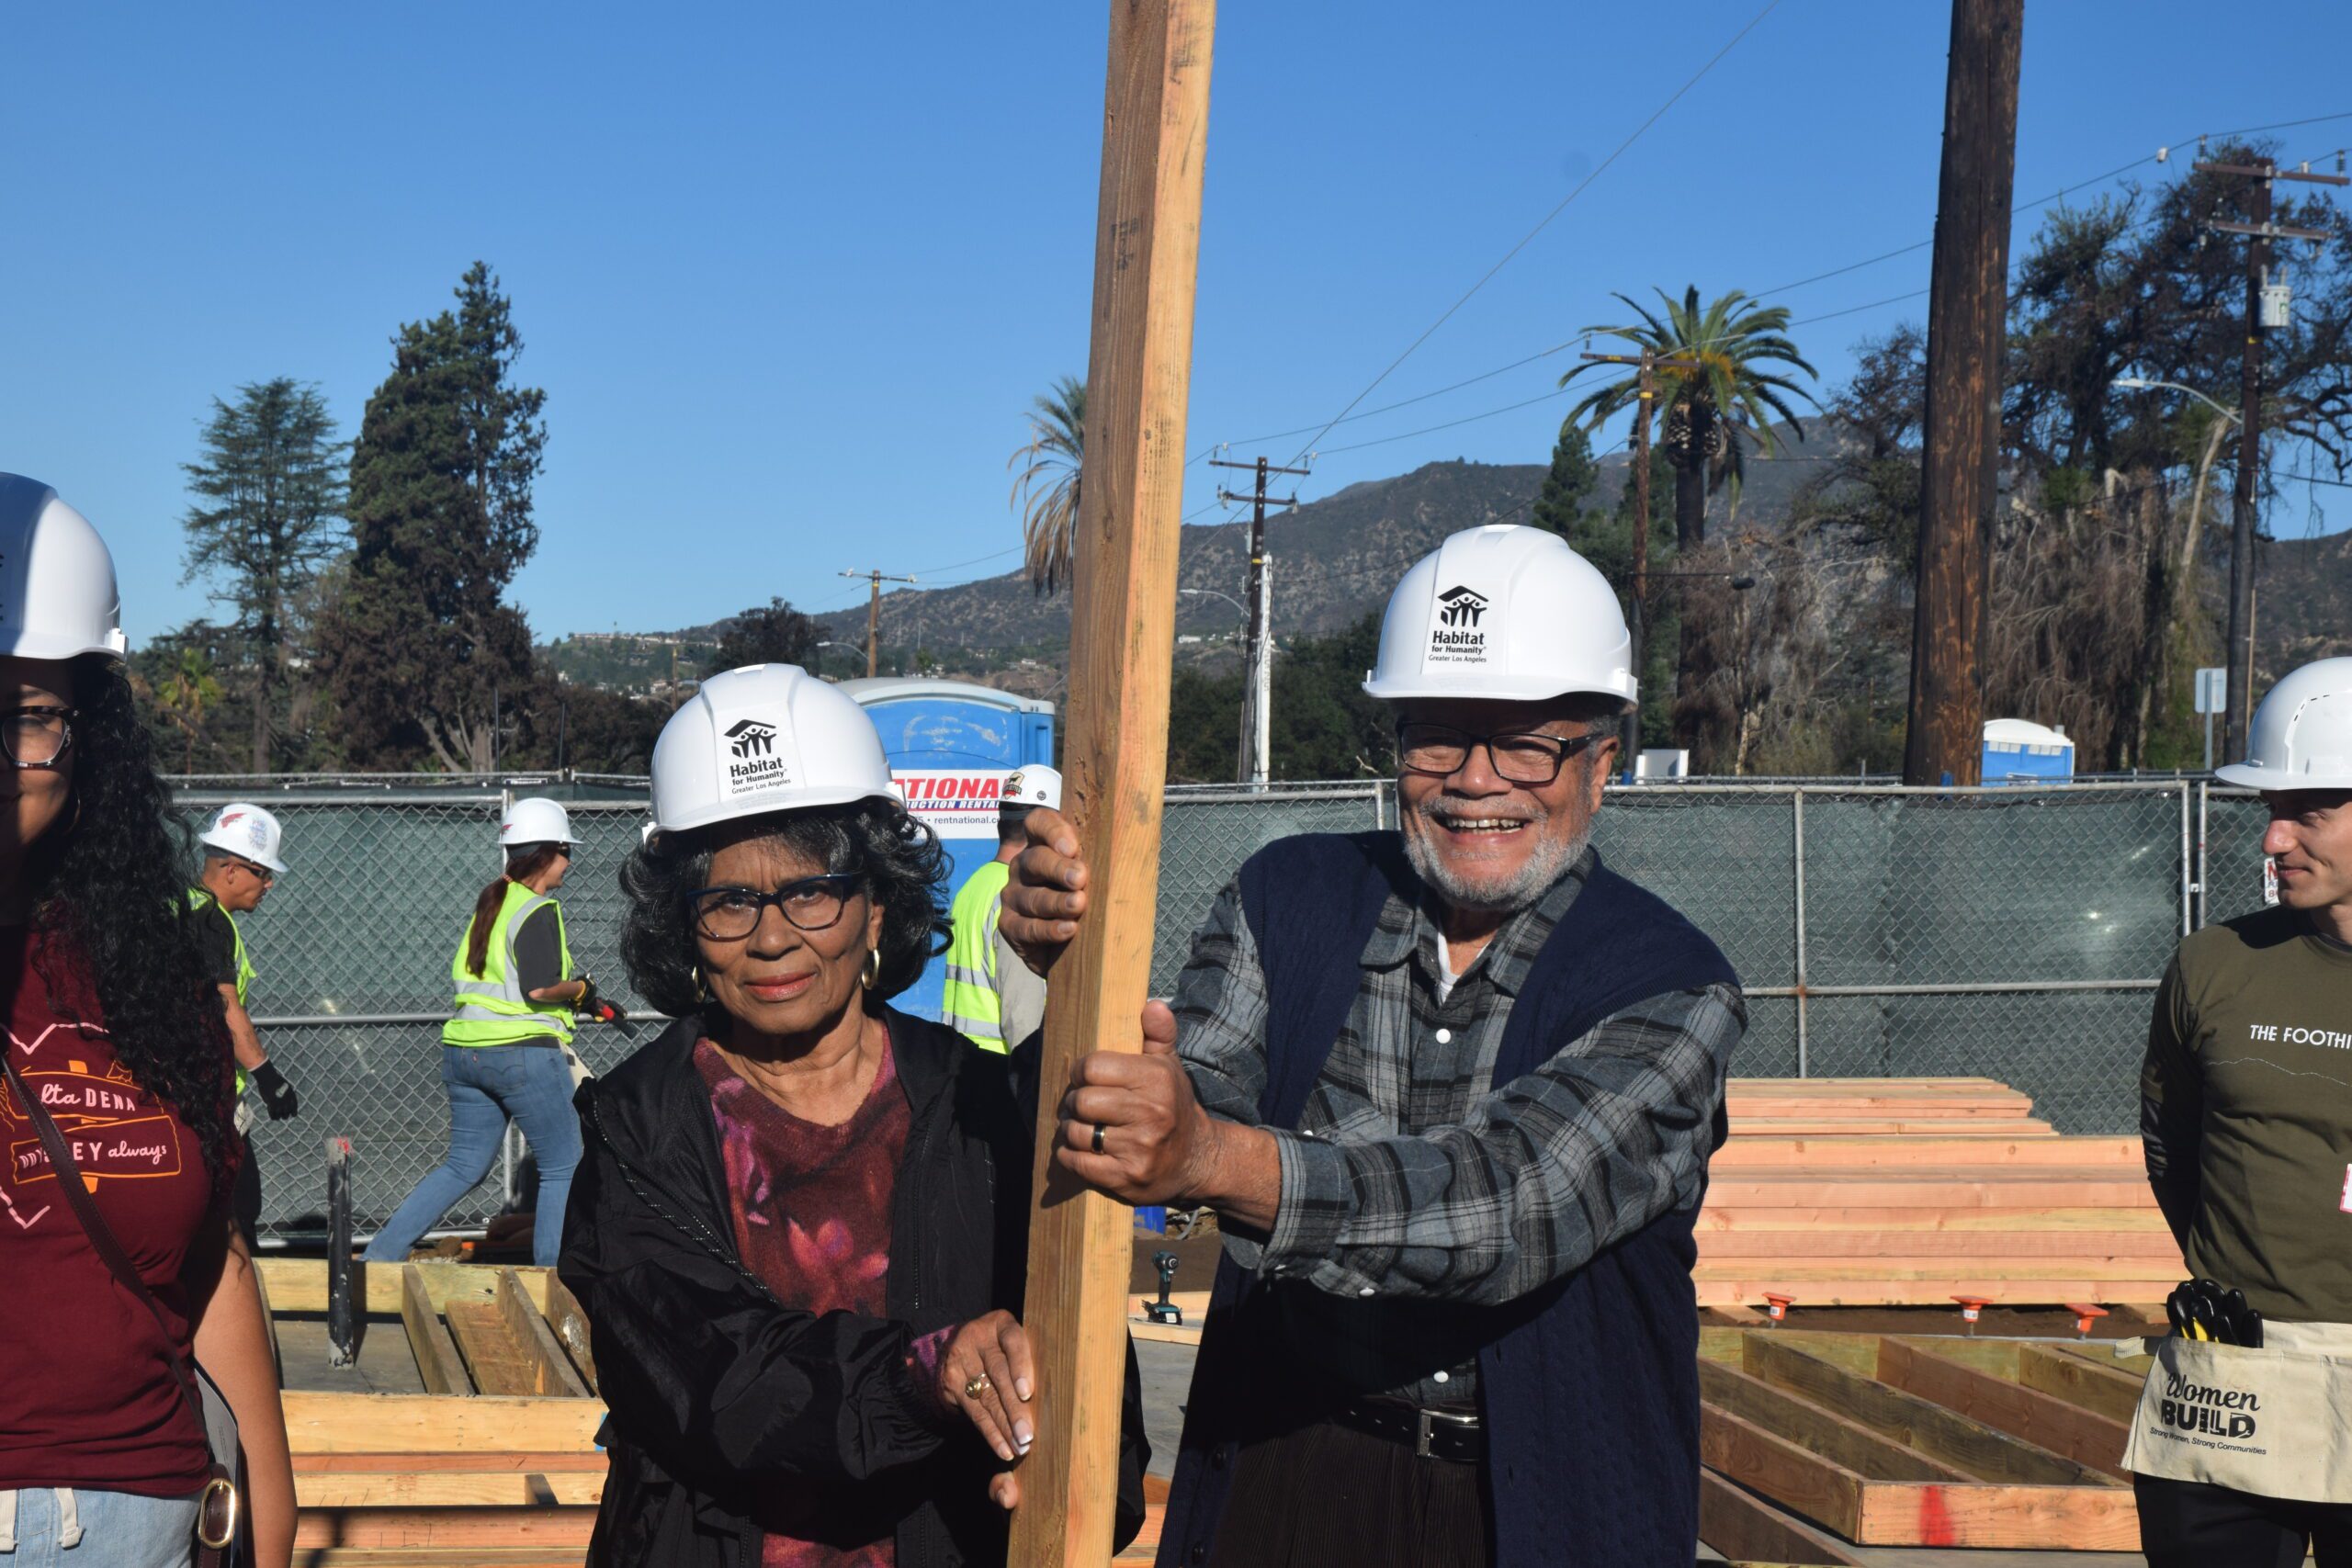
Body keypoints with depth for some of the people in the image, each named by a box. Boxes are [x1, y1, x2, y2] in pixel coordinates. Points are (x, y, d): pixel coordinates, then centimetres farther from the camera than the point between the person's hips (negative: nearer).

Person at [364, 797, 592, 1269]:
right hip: (524, 1053, -8)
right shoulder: (538, 911, -11)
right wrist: (580, 989, 0)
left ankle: (379, 1255, 10)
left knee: (464, 1164, 15)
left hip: (464, 1052, 8)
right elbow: (540, 987, -21)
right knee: (564, 1167, 3)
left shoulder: (489, 903, 15)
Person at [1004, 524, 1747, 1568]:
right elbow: (1194, 1096, -11)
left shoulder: (1670, 990, -12)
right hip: (1278, 1476, 2)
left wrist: (1217, 1160, -41)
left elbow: (1512, 1201, -27)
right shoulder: (1289, 902, 1)